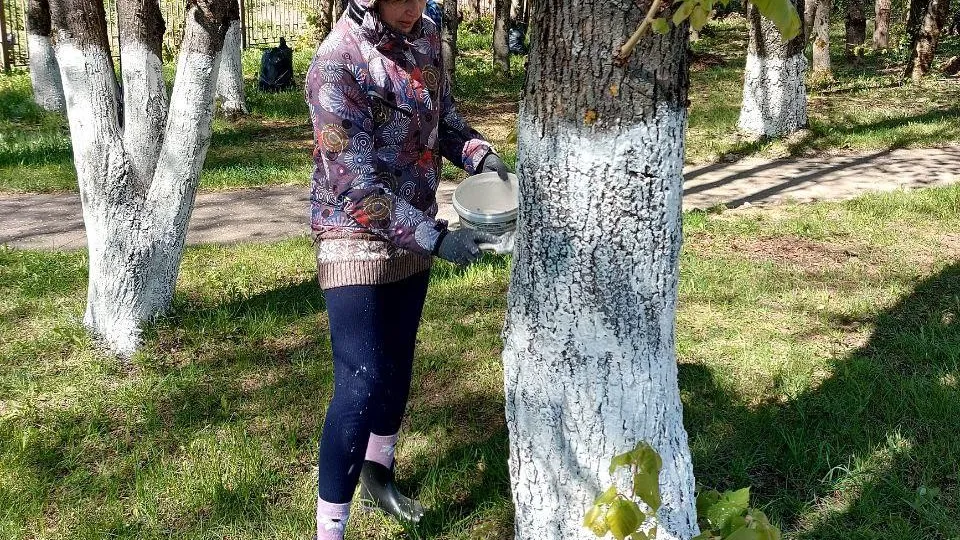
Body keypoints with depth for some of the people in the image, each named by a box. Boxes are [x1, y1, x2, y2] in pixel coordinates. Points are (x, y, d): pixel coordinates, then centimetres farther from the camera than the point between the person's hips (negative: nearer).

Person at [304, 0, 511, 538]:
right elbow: (357, 185, -26)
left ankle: (378, 471, 42)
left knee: (398, 360, 19)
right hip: (357, 236, -7)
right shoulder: (337, 63, -24)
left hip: (413, 229, 7)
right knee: (362, 383, -11)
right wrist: (436, 237, -29)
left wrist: (477, 151, -8)